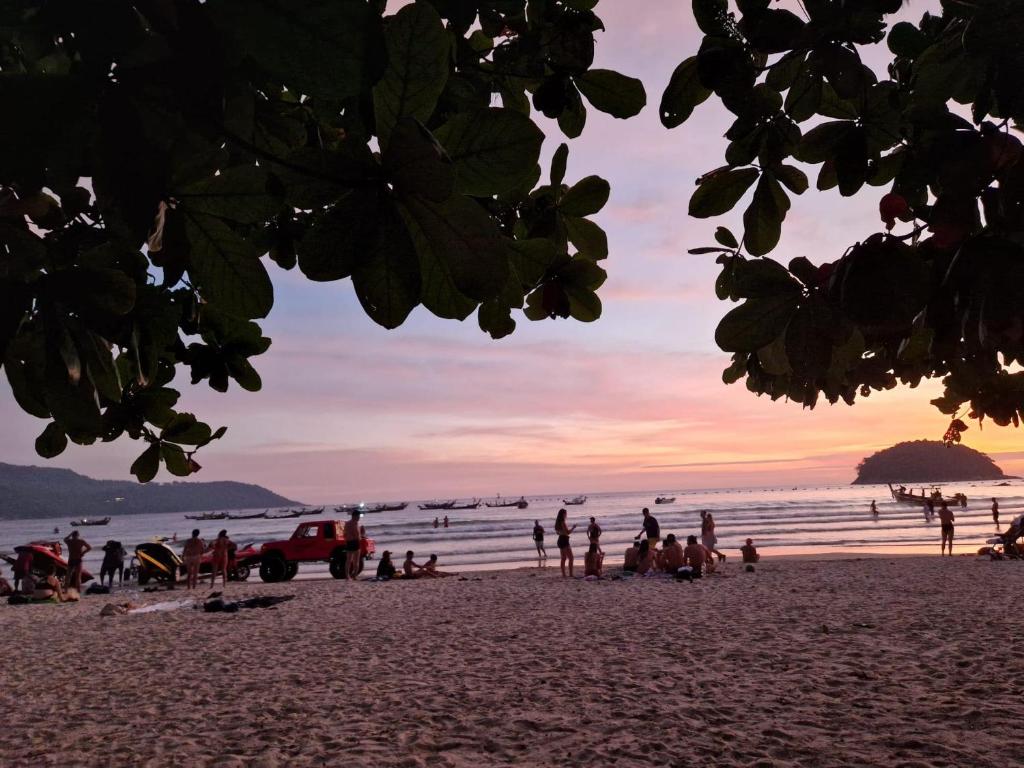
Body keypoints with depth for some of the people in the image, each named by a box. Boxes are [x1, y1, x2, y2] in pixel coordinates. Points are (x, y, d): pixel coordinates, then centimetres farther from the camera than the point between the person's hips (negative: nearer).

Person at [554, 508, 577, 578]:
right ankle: (571, 573, -13)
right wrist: (573, 528, -6)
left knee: (563, 558, 13)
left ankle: (563, 574, 13)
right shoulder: (563, 522, -15)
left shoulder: (558, 523, 12)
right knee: (570, 558, -7)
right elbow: (568, 532, -20)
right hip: (564, 540, -9)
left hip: (560, 540, 9)